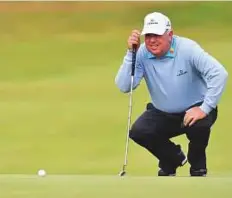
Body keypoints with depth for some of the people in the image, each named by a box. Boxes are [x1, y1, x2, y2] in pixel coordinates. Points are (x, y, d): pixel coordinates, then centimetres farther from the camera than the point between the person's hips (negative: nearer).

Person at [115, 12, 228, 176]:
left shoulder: (187, 49, -22)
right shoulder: (142, 54, -12)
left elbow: (219, 74, -30)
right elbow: (124, 87, -19)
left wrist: (205, 108, -34)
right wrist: (131, 53, -27)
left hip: (194, 109, -4)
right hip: (162, 114, 4)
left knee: (199, 124, -36)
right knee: (138, 132, -19)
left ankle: (198, 167, -1)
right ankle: (173, 158, 14)